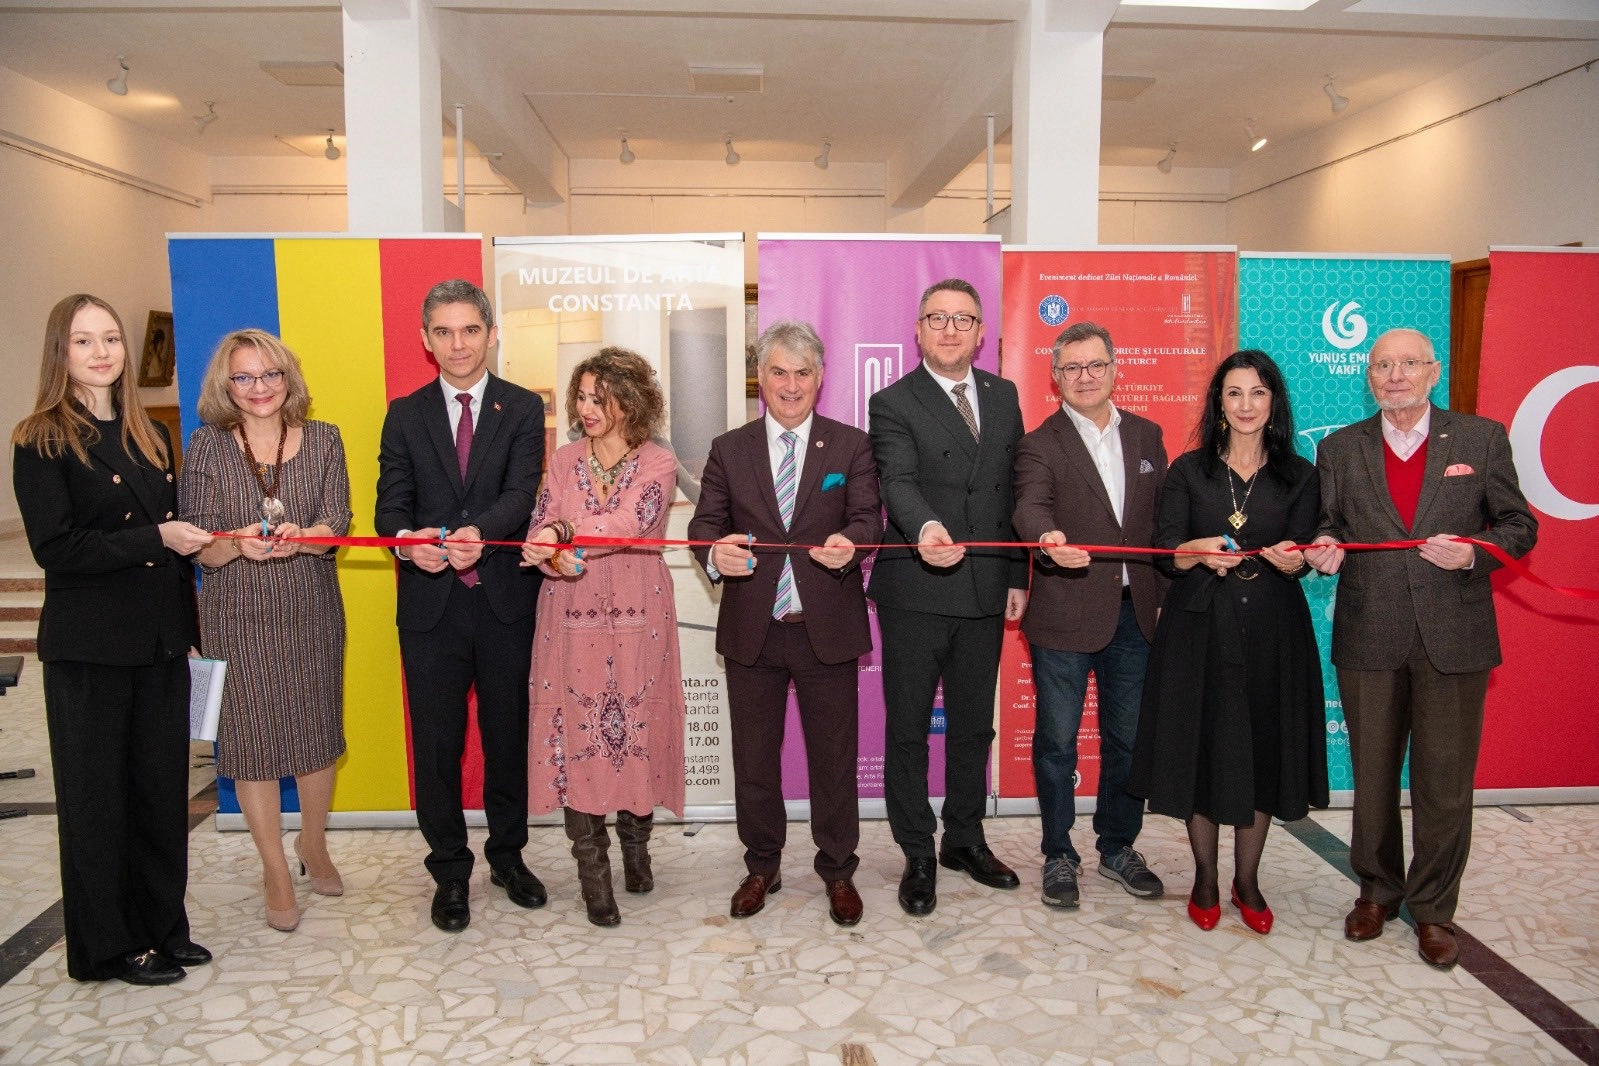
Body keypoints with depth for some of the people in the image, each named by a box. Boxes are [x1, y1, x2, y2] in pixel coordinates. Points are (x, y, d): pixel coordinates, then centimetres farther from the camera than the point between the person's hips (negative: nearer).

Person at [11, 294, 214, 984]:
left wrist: (188, 628, 11)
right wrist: (155, 540, -18)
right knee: (97, 793, 7)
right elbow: (55, 546, -15)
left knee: (163, 786, 11)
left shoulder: (150, 436, 12)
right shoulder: (40, 441, -6)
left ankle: (161, 927, 25)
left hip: (161, 642, 5)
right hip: (89, 647, -5)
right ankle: (109, 946, 21)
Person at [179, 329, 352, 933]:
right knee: (251, 737, 4)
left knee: (317, 730, 10)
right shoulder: (207, 447, -1)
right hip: (238, 617, -1)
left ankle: (313, 844, 35)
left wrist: (298, 537, -28)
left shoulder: (322, 440, 2)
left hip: (311, 611, 1)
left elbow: (337, 524, -7)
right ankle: (275, 871, 21)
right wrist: (238, 545, -26)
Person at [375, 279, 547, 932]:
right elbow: (390, 503, -1)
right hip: (431, 603, 1)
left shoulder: (523, 409, 3)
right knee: (436, 743, 8)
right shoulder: (405, 414, 8)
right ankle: (450, 872, 25)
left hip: (506, 600, -1)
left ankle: (508, 854, 32)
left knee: (509, 732, 12)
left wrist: (480, 532, -33)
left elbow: (522, 492, -12)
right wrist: (410, 541, -25)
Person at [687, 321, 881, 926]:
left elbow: (867, 518, -8)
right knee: (753, 757, 14)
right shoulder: (729, 449, 6)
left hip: (828, 627, -1)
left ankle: (838, 870, 29)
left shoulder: (851, 446, 2)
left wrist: (849, 543, -32)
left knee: (834, 756, 10)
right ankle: (762, 866, 34)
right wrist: (715, 552, -24)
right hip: (752, 631, 2)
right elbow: (706, 521, 0)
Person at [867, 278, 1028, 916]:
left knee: (974, 724, 16)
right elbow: (899, 482, -22)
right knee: (908, 729, 6)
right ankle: (918, 856, 21)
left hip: (985, 591, 5)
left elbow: (1016, 489, 13)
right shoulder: (893, 403, -5)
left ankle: (964, 839, 34)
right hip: (915, 592, -4)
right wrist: (925, 528, -43)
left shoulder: (1003, 396, 11)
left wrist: (1018, 576, 10)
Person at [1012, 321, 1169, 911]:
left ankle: (1118, 847, 33)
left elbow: (1162, 516, 12)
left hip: (1135, 612, 4)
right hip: (1064, 614, -4)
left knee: (1127, 737, 15)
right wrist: (1049, 537, -46)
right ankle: (1059, 855, 23)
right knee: (1057, 742, 7)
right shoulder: (1039, 445, -5)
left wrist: (1168, 592, 7)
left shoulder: (1146, 435, 10)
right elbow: (1031, 505, -24)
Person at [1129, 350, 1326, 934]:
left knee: (1263, 747, 6)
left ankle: (1247, 880, 24)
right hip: (1200, 627, -1)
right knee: (1200, 746, 3)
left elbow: (1302, 559, 1)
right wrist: (1198, 552, -23)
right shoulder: (1188, 470, 3)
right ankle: (1205, 878, 20)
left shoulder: (1299, 476, 6)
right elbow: (1166, 553, -2)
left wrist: (1290, 558, -22)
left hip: (1271, 631, 1)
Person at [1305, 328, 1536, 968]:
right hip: (1368, 638, 1)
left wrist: (1474, 552, -16)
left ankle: (1433, 908, 23)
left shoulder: (1481, 439, 3)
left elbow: (1519, 525, 4)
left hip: (1454, 638, -1)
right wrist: (1323, 549, -15)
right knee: (1373, 775, 12)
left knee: (1445, 782, 5)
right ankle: (1377, 891, 31)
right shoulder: (1339, 449, 7)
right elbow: (1326, 526, 8)